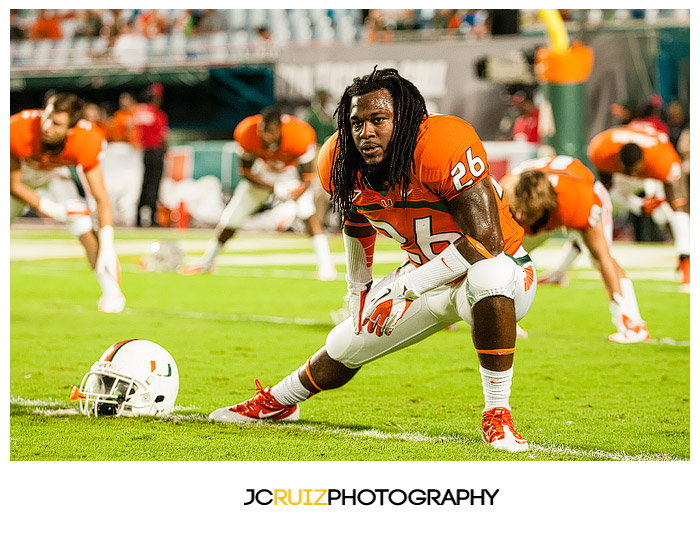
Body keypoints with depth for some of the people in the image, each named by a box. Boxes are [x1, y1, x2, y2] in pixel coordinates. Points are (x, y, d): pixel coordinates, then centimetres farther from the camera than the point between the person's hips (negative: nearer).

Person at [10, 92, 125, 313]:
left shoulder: (86, 141, -37)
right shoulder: (18, 130, -40)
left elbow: (101, 199, -31)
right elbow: (13, 186, -24)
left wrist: (106, 249, -36)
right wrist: (49, 209, -27)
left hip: (58, 173, -1)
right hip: (21, 171, 1)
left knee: (84, 226, -19)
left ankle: (112, 292, -12)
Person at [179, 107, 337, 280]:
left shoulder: (300, 135, -37)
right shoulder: (247, 134, -31)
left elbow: (307, 175, -25)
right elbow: (246, 171, -18)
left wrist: (294, 197, -42)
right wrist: (274, 188, -31)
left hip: (292, 173, -2)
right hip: (263, 176, 2)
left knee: (306, 210, -29)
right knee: (231, 216, 2)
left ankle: (325, 264, -23)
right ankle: (207, 261, 26)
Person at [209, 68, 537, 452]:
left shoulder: (442, 148, -33)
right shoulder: (343, 162, -11)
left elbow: (486, 241, -35)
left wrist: (410, 286, -33)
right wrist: (358, 288, 20)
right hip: (427, 275, 6)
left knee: (489, 274, -41)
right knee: (346, 348, 12)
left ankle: (497, 417, -28)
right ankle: (276, 403, 44)